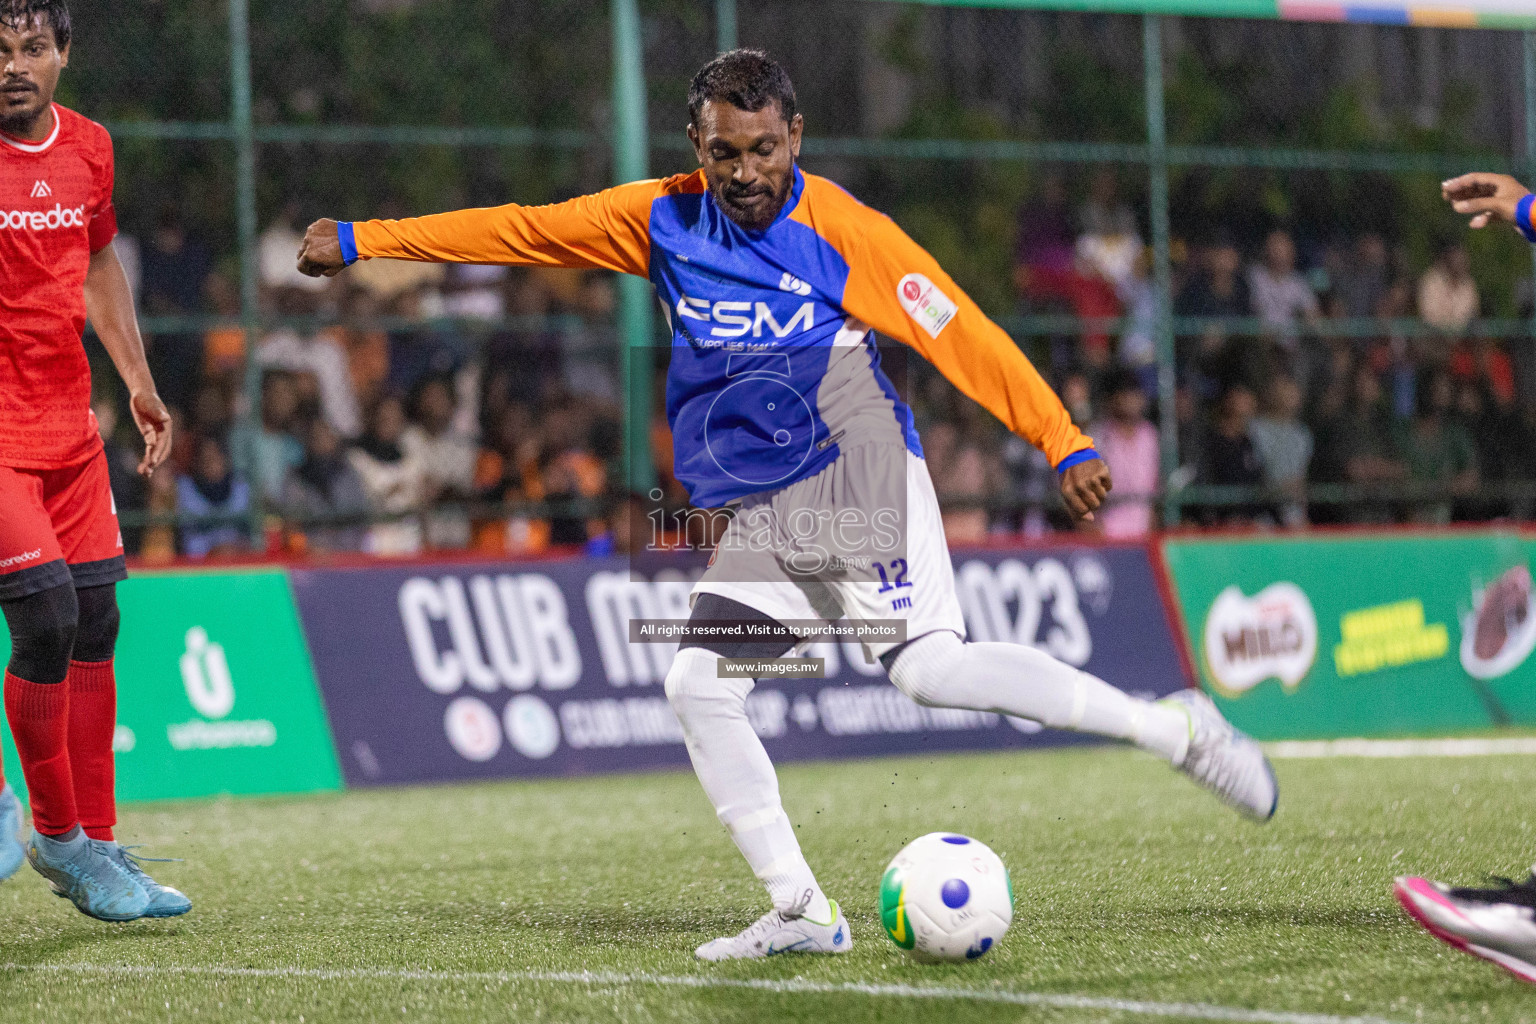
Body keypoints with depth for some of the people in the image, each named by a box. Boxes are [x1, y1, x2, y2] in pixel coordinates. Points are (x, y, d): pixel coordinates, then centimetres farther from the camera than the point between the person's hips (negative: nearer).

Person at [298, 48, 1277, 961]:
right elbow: (524, 231, 15)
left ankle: (1175, 728, -12)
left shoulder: (844, 230, -7)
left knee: (932, 666, -23)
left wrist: (1068, 444, -20)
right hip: (762, 515, 6)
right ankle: (801, 912, 2)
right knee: (700, 684, -5)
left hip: (856, 480, -6)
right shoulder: (665, 219, 9)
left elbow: (963, 335, -11)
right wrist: (361, 241, 15)